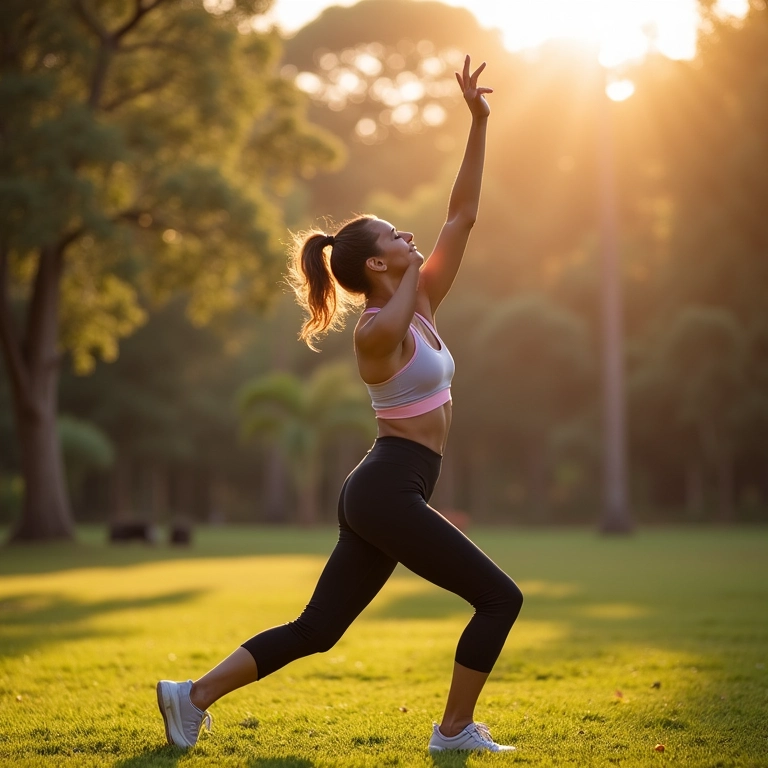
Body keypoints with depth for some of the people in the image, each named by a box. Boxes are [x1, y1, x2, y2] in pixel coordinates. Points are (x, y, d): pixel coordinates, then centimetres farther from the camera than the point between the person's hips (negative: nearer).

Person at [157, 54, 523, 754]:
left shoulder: (419, 303, 11)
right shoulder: (377, 332, -14)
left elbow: (462, 216, 9)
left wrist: (479, 122, 7)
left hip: (380, 494, 9)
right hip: (390, 493, -9)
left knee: (316, 629, 10)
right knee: (500, 598, -2)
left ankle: (195, 694, 13)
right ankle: (455, 731, 4)